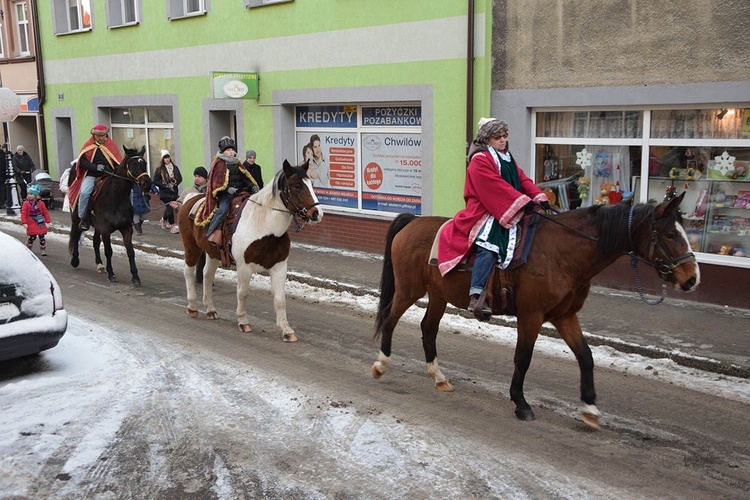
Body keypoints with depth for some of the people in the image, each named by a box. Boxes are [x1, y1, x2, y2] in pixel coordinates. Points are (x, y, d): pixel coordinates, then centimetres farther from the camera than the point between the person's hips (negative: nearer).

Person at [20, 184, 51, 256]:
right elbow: (23, 213, -6)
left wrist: (48, 221, 5)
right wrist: (24, 222, -11)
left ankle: (43, 249, 11)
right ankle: (28, 249, 23)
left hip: (40, 224, 2)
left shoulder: (41, 203, 0)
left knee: (41, 237, 3)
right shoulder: (26, 204, -5)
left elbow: (45, 212, 6)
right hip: (31, 224, -2)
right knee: (32, 237, 1)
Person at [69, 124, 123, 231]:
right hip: (92, 175, -2)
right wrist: (96, 167, -19)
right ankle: (83, 218, -10)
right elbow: (83, 162, -3)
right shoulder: (88, 146, 3)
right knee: (84, 192, -28)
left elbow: (118, 162, 7)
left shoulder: (111, 145, 7)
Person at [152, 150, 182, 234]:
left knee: (169, 208, 16)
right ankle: (172, 226, -2)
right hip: (165, 193, -4)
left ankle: (164, 219, 44)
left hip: (174, 191, 4)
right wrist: (165, 185, -16)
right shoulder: (159, 169, -5)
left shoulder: (175, 168, 5)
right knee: (170, 208, -10)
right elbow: (155, 181, -5)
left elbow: (180, 178, 12)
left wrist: (176, 182, -9)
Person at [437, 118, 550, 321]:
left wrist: (539, 197, -4)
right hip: (485, 212, -10)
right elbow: (497, 186, -17)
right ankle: (475, 297, -38)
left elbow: (523, 180, 13)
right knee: (489, 246, -32)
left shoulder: (508, 158, 21)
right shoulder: (480, 160, -7)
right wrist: (522, 201, -21)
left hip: (508, 212, 10)